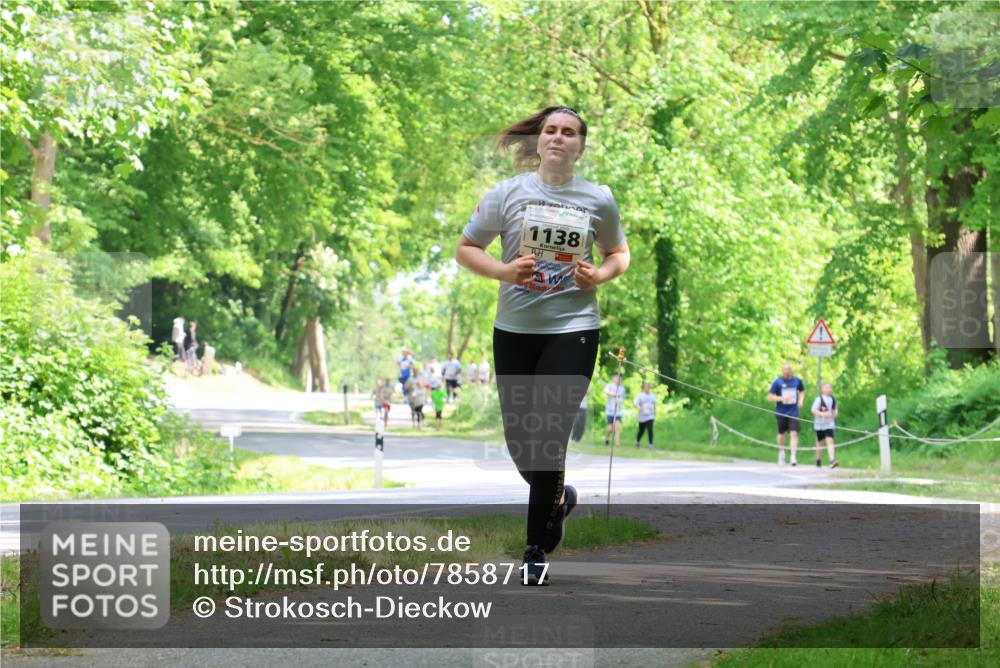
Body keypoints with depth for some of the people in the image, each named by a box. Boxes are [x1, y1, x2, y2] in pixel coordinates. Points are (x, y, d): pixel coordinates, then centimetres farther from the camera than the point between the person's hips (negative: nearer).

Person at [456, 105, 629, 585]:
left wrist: (600, 275, -4)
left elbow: (618, 253, 18)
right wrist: (503, 271, -14)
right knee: (518, 439, 6)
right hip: (514, 329, 2)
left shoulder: (599, 199, 3)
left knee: (550, 438, -8)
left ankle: (537, 549, 3)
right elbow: (465, 249, 4)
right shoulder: (508, 193, 0)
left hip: (573, 330, -1)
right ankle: (558, 497, 39)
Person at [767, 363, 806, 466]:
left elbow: (802, 391, 23)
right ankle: (781, 453, 38)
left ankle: (793, 457, -17)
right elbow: (769, 397, -6)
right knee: (781, 433, 13)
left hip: (793, 412, 0)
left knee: (794, 434, -13)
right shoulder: (777, 382, -5)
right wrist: (781, 398, -21)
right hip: (781, 413, 0)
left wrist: (801, 400, 3)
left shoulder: (797, 381, 3)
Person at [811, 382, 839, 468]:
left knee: (830, 441, -13)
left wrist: (834, 414, -1)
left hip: (829, 424, 2)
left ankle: (832, 461, -23)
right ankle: (817, 460, 30)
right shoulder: (819, 399, -9)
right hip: (820, 424, -2)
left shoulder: (833, 399, 6)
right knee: (820, 442, 10)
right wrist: (822, 414, -26)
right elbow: (813, 410, -13)